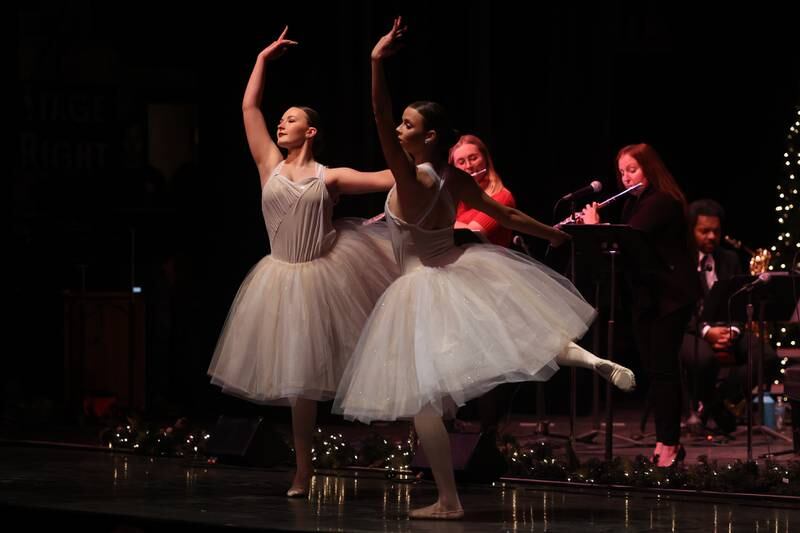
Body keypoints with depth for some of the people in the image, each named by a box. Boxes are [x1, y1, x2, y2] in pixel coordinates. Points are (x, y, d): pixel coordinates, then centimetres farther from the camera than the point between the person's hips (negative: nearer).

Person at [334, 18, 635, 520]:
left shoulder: (410, 180, -19)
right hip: (463, 276, 6)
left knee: (422, 395, 0)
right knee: (522, 337, 24)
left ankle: (449, 500, -1)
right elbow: (508, 215, 10)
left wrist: (377, 63, -39)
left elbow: (379, 122, -32)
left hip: (424, 291, -6)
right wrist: (553, 234, 26)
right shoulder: (456, 179, 0)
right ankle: (596, 362, 0)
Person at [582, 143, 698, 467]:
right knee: (652, 369, 8)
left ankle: (669, 445, -7)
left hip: (671, 297, -9)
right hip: (645, 296, 9)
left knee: (663, 368, -9)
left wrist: (594, 226, -10)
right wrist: (594, 226, -1)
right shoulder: (633, 204, 14)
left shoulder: (662, 202, -14)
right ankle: (666, 440, 13)